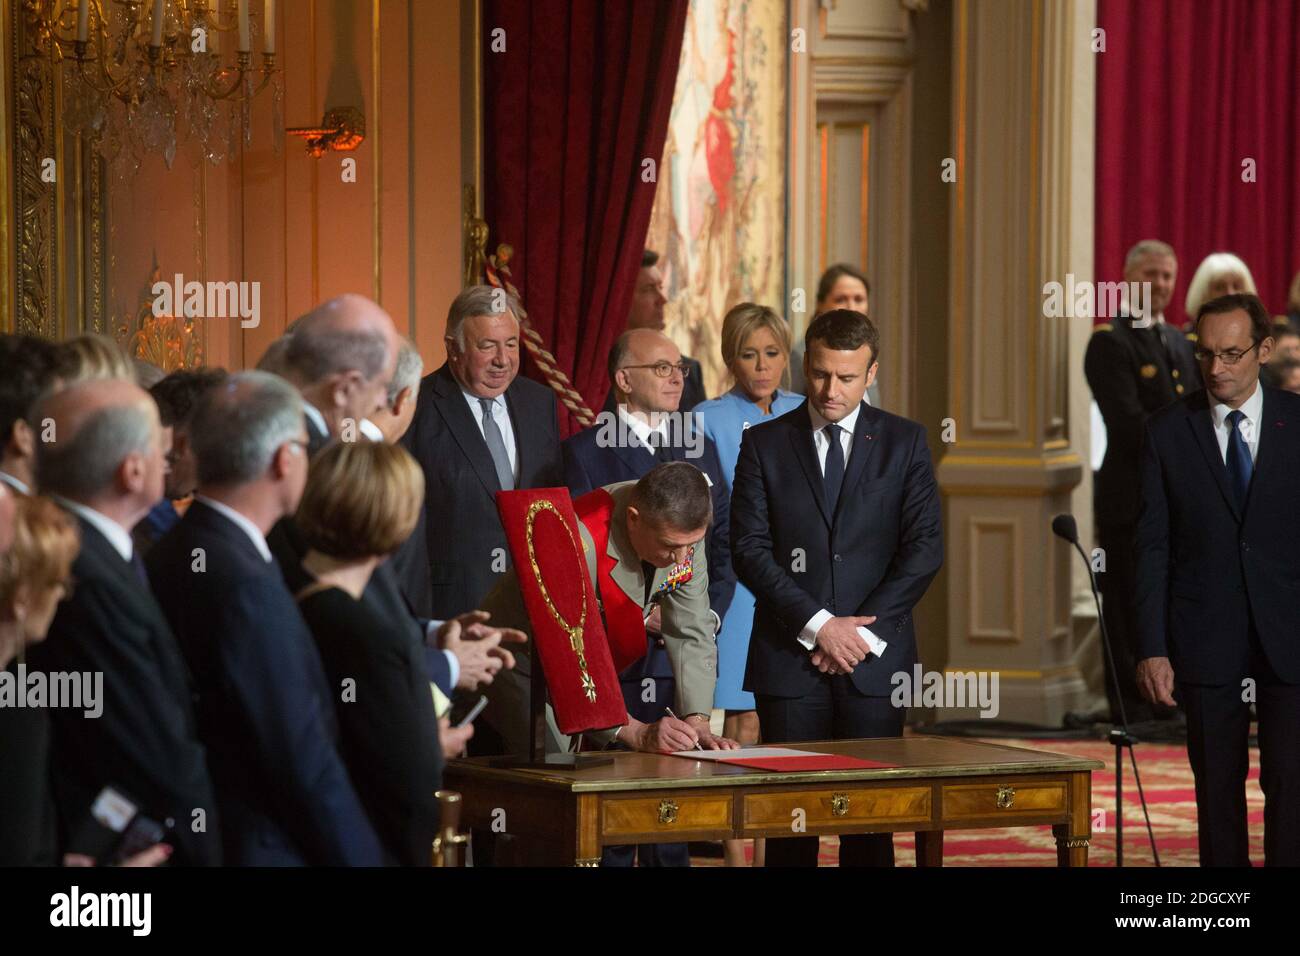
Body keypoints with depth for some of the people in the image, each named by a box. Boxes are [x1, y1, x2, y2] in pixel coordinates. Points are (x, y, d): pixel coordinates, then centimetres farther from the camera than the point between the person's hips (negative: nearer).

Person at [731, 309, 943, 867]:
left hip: (875, 656, 0)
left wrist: (864, 631, -8)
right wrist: (818, 624, -11)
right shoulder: (764, 444, 6)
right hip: (789, 656, 0)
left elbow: (924, 548, 1)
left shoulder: (903, 442, 8)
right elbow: (749, 549, -2)